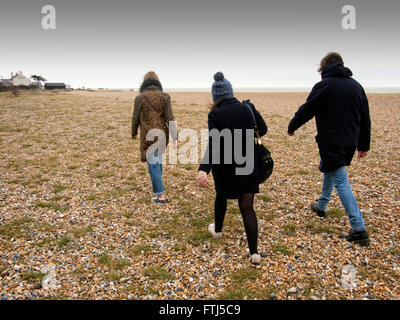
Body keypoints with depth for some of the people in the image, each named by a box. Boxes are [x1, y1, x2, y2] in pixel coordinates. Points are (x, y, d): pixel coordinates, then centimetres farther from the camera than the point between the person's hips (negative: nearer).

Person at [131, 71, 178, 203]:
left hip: (148, 136, -4)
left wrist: (134, 133, 16)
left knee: (153, 164, 2)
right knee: (158, 159, 26)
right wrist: (175, 138, -10)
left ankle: (160, 195, 4)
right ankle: (157, 183, 48)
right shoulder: (165, 96, -2)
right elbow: (170, 118, -9)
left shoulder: (140, 98, -8)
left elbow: (136, 118, -1)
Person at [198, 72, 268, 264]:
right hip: (248, 165, 2)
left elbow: (213, 145, -26)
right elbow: (263, 129, 9)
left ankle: (218, 230, 48)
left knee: (221, 197, 26)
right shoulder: (248, 108, -4)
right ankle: (254, 252, 2)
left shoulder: (215, 115, -15)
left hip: (224, 167, -2)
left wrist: (203, 169, -33)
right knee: (247, 207, 7)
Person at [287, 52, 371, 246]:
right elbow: (365, 118, 12)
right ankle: (321, 206, 43)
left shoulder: (324, 86, -12)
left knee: (341, 182, -6)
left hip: (331, 142, -8)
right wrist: (364, 144, 19)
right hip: (349, 142, 8)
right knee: (328, 169, 27)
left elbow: (306, 111, -8)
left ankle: (359, 229, -8)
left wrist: (292, 127, 10)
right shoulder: (356, 86, 9)